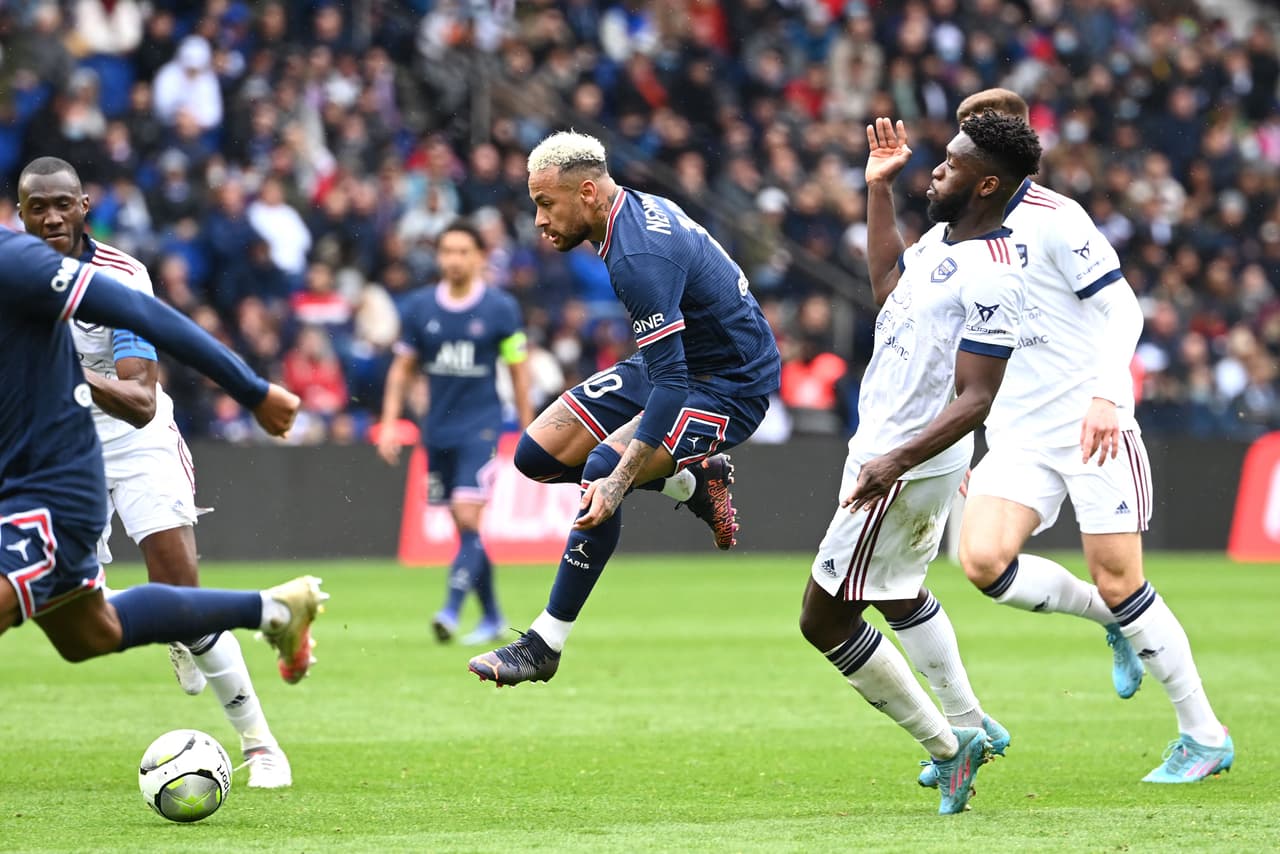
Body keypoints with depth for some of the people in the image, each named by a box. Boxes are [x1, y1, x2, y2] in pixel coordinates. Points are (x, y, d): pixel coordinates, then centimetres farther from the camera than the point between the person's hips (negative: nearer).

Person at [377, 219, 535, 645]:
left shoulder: (501, 308, -4)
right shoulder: (419, 308, 4)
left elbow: (518, 371, 2)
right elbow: (402, 368, 11)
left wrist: (528, 434, 3)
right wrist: (389, 423, 3)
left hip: (481, 427, -4)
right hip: (437, 431, 4)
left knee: (468, 517, -17)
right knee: (464, 527, 9)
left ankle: (451, 610, -22)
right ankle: (491, 616, 20)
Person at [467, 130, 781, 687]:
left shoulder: (640, 256, -29)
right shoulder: (636, 209, -1)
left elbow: (671, 383, -34)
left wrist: (619, 479, -40)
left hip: (730, 384, -10)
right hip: (675, 362, 10)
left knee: (603, 468, -30)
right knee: (537, 454, 1)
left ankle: (544, 646, -22)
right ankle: (693, 482, 15)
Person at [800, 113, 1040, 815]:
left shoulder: (991, 277, -25)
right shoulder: (943, 237, 5)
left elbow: (976, 399, -28)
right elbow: (887, 282, 27)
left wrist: (898, 461, -38)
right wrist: (879, 187, 22)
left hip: (906, 469, -10)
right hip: (879, 448, 10)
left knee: (824, 619, -4)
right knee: (896, 596, 29)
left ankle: (945, 746, 5)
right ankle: (973, 729, 43)